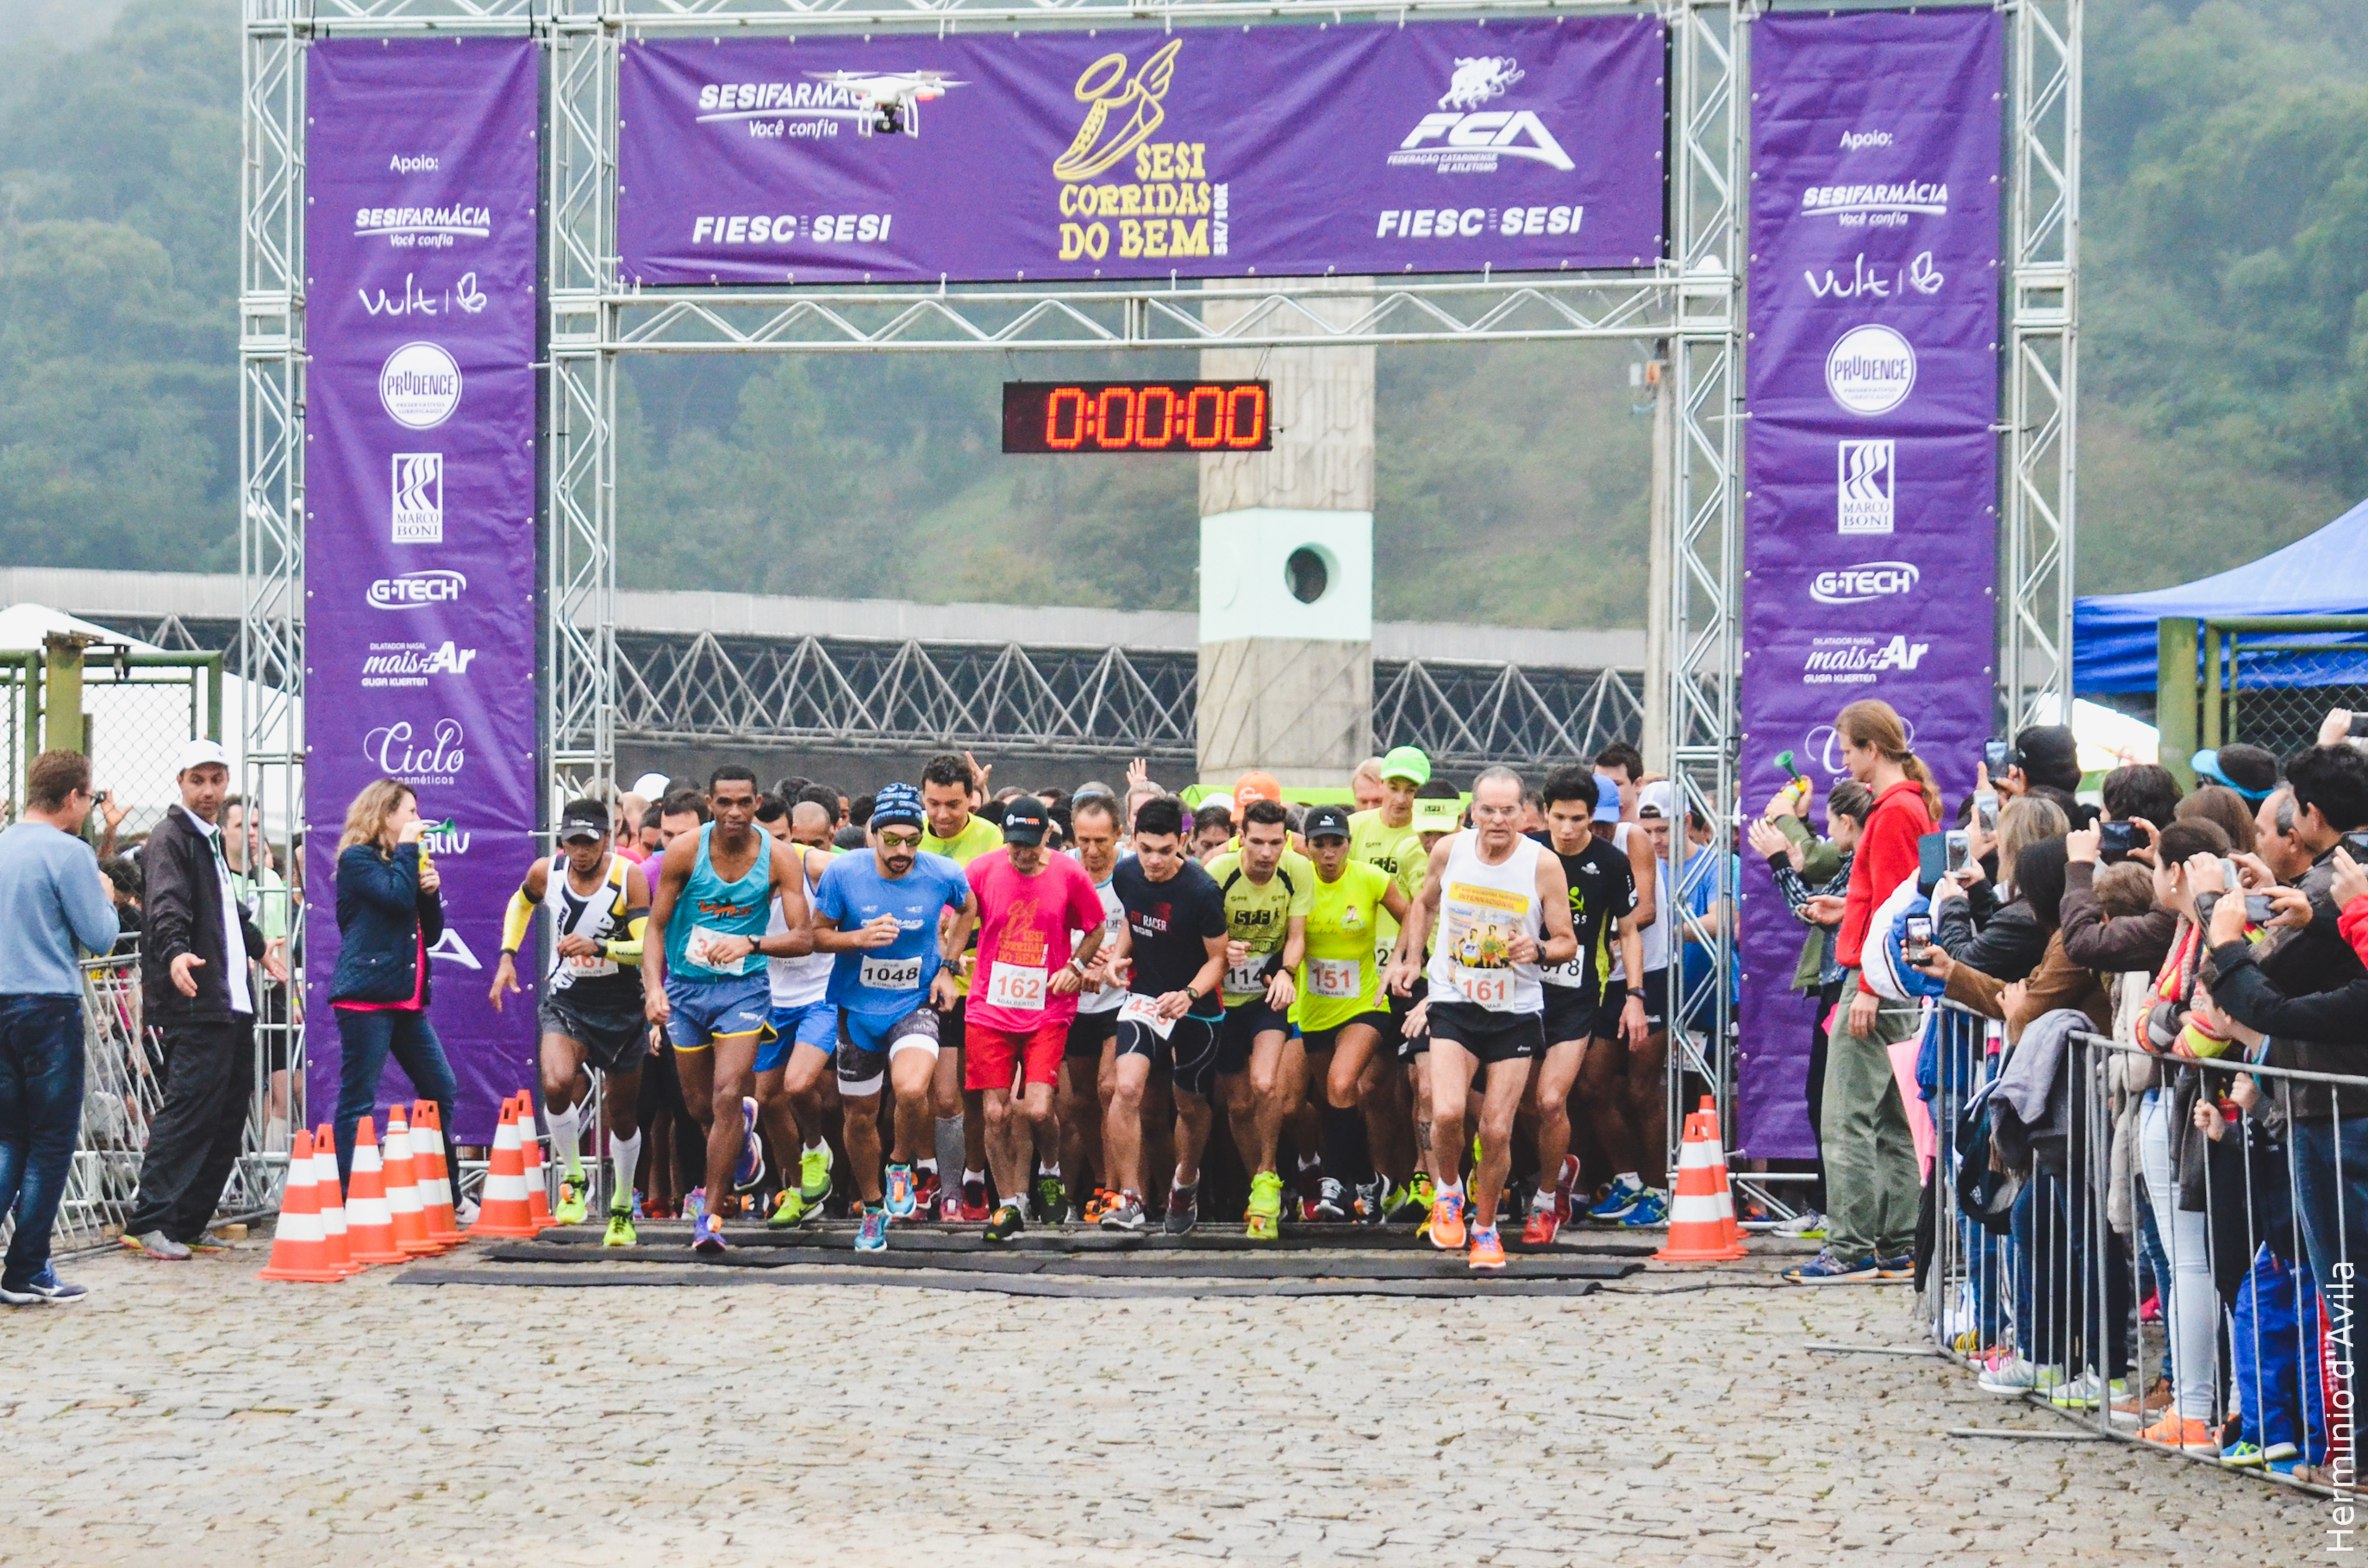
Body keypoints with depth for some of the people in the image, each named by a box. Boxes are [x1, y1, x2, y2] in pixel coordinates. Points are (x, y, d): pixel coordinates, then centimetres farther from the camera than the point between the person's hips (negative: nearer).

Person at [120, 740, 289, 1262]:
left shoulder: (212, 840, 21)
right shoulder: (170, 840, -7)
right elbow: (167, 908, -24)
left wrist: (258, 949, 52)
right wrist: (175, 953, -42)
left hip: (231, 1000, 9)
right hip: (193, 1003, -9)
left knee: (227, 1116, 9)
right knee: (189, 1108, -14)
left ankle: (186, 1225, 14)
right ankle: (148, 1223, -12)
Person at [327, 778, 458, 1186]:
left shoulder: (404, 862, 21)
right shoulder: (357, 859, -4)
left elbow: (431, 934, 19)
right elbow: (397, 896, -21)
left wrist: (431, 890, 3)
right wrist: (407, 848, -7)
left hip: (406, 999, 9)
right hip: (365, 997, -9)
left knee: (441, 1089, 7)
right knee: (359, 1099, -7)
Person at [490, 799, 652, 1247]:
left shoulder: (628, 876, -15)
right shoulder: (546, 872, -6)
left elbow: (649, 946, -19)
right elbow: (521, 903, 19)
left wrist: (600, 948, -34)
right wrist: (507, 956, 10)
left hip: (621, 1006, -1)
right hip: (565, 998, 1)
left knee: (622, 1114, 11)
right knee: (557, 1084, -27)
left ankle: (622, 1208, 32)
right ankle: (574, 1178, -4)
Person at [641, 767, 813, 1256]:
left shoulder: (777, 859, -11)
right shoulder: (684, 852, -10)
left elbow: (804, 938, -12)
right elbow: (656, 927, -4)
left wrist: (750, 943, -29)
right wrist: (653, 986, -19)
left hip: (743, 987, -2)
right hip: (685, 986, 2)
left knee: (727, 1096, -16)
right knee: (698, 1104, 12)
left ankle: (710, 1217, -8)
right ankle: (742, 1134, 50)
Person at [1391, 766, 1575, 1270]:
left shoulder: (1543, 864, -10)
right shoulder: (1449, 850, -4)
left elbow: (1567, 941, -2)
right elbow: (1425, 904, 18)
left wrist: (1538, 950, -22)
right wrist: (1407, 959, 12)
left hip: (1516, 1011, -1)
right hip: (1453, 1002, 1)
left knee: (1497, 1130, -1)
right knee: (1447, 1111, -19)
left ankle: (1485, 1227, 22)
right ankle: (1448, 1191, 11)